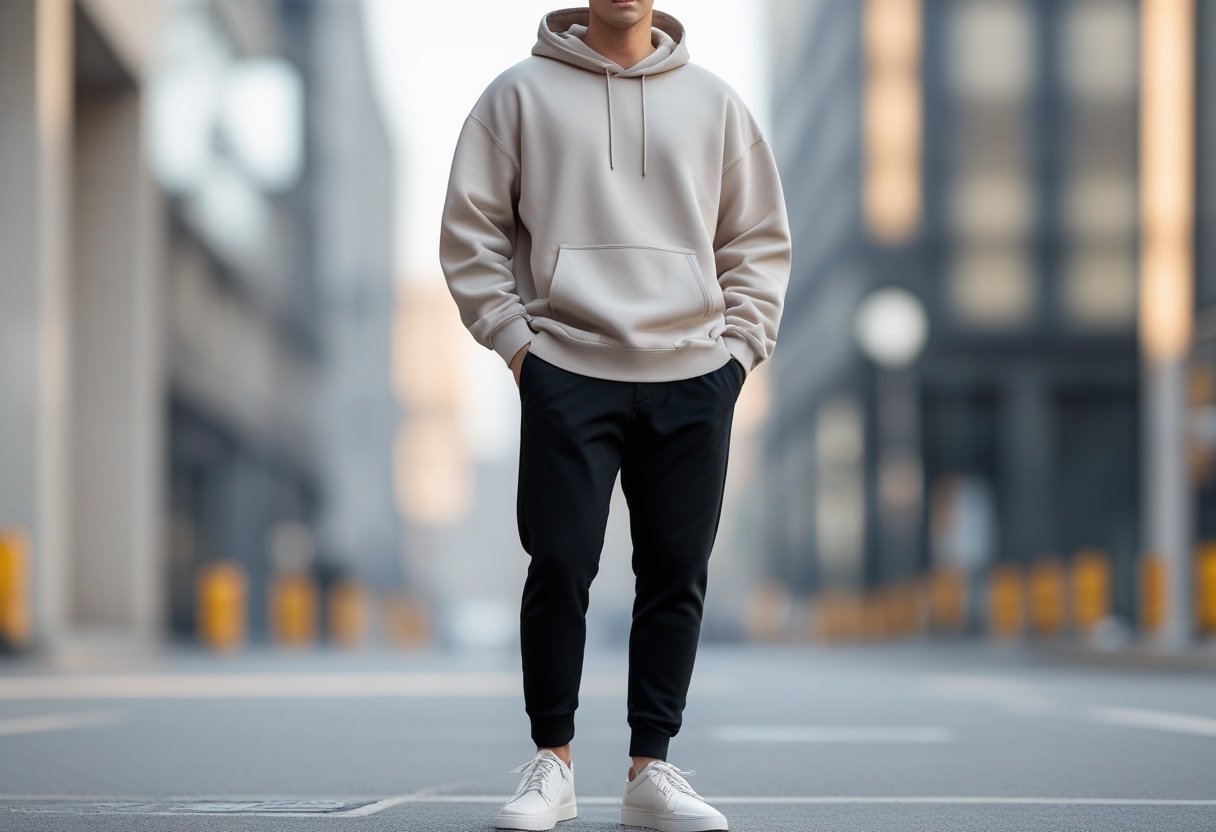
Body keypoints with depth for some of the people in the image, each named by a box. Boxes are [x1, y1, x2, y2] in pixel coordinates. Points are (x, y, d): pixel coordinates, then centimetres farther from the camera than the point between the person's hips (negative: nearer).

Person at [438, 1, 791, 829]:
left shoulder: (713, 101, 11)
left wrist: (740, 344, 4)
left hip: (693, 382, 2)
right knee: (560, 568, -4)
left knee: (676, 575, 3)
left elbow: (759, 239, 14)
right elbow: (471, 227, 6)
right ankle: (552, 763, 8)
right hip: (568, 373, -2)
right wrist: (514, 336, -2)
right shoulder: (520, 94, 5)